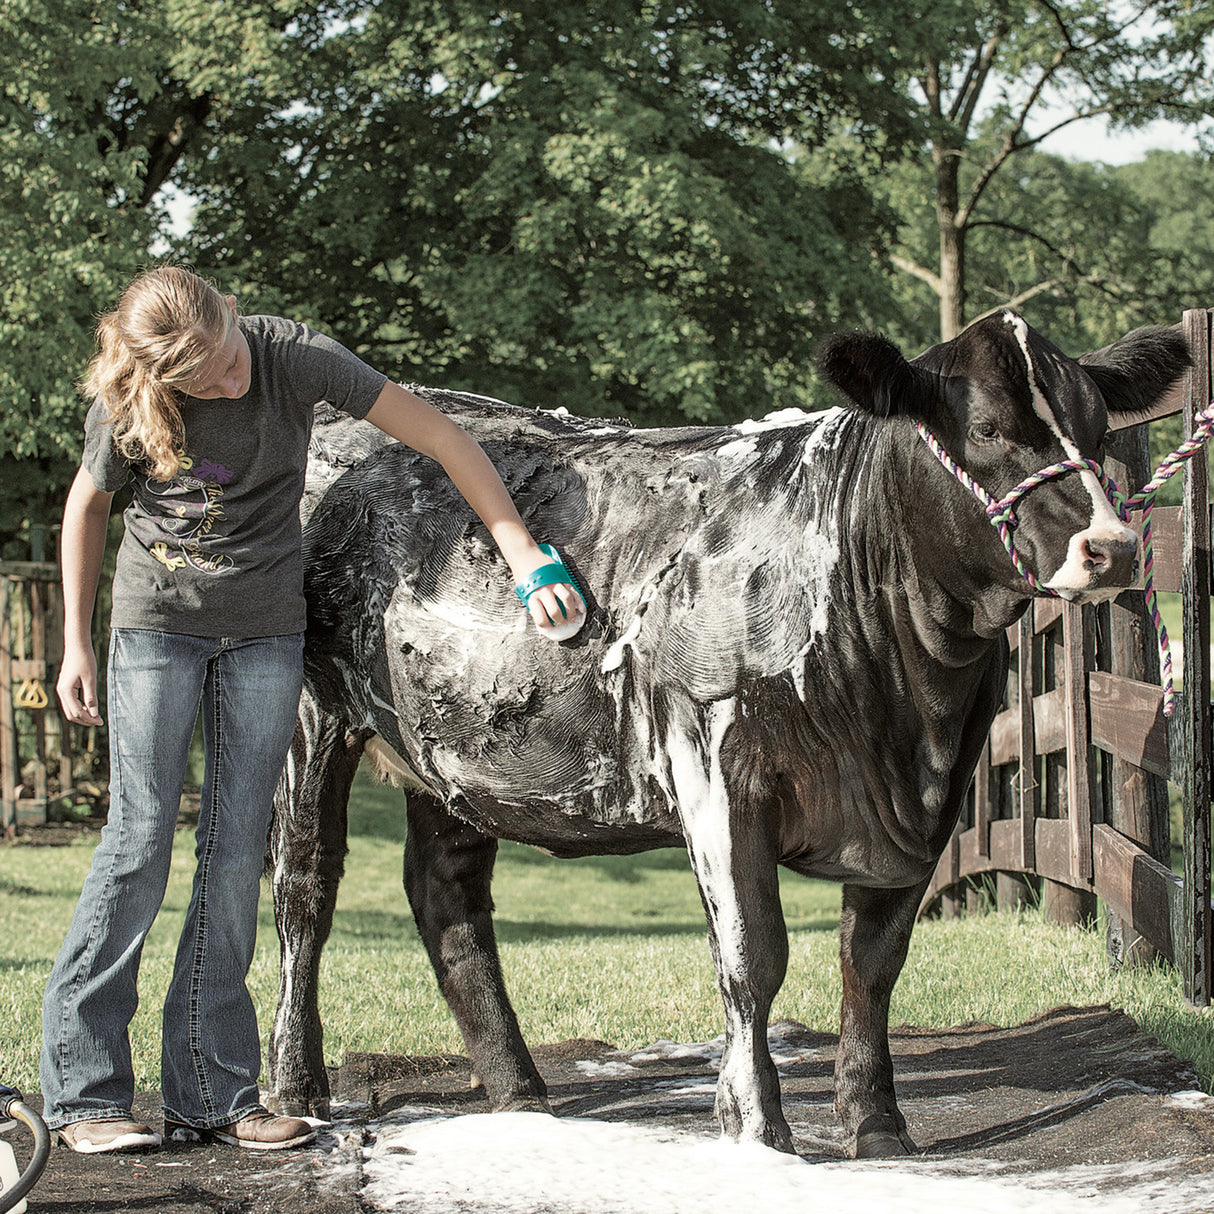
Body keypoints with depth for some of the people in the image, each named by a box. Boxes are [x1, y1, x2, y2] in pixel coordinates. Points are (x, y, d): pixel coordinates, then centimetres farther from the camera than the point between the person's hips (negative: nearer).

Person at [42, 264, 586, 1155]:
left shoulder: (295, 357, -19)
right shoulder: (126, 406, -16)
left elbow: (443, 438, -16)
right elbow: (89, 504, 4)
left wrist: (531, 562, -20)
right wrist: (77, 644, 7)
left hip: (266, 632, 1)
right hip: (158, 623, -1)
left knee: (237, 852, -1)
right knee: (140, 838, -8)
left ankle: (212, 1092, 2)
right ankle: (83, 1090, -3)